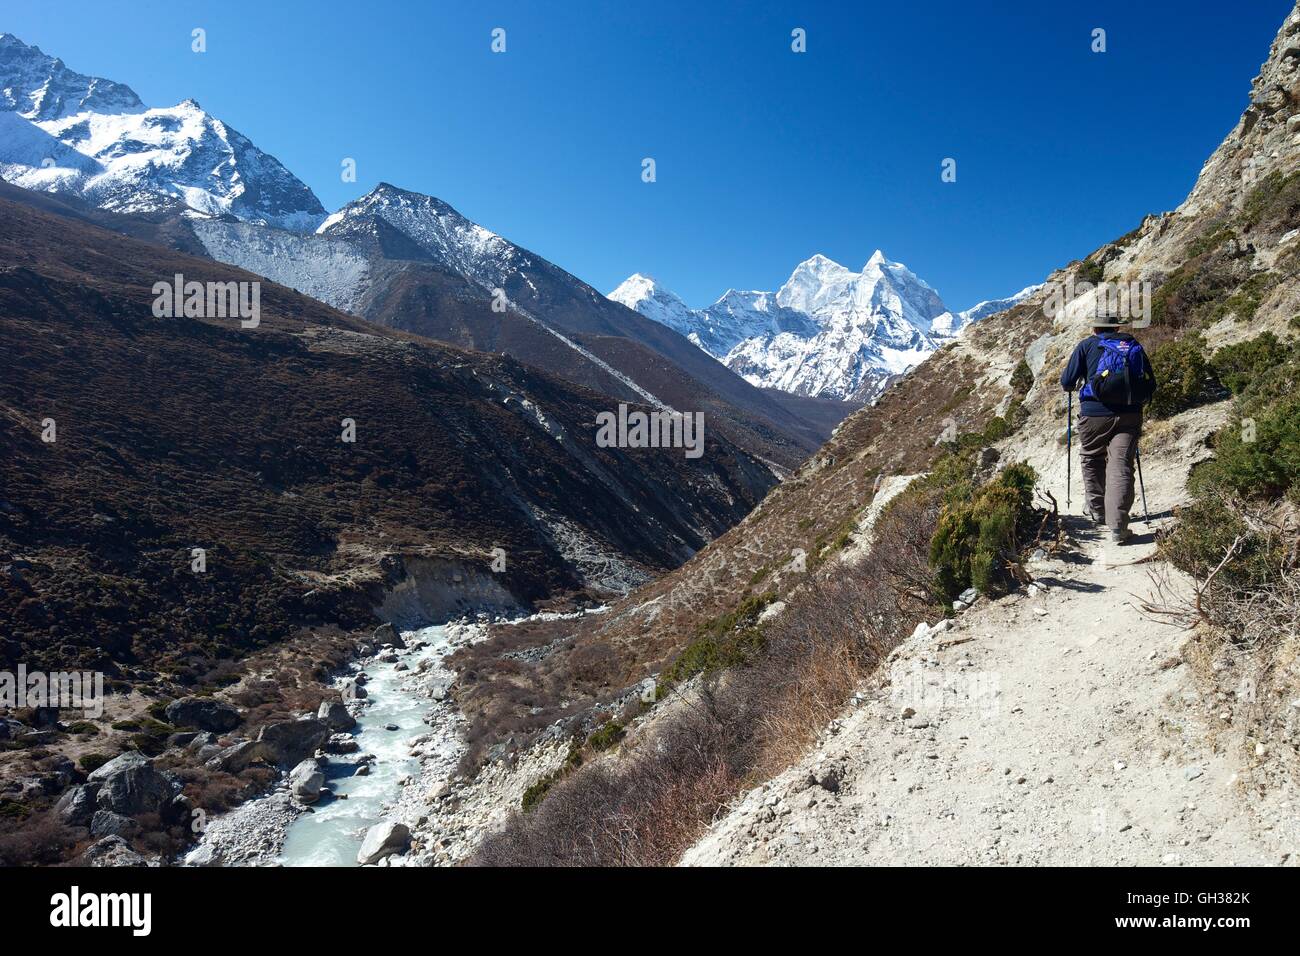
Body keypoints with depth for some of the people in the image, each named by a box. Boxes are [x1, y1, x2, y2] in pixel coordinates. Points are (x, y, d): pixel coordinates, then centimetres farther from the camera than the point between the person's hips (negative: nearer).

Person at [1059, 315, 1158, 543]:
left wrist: (1070, 386, 25)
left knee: (1092, 461, 19)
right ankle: (1118, 527, -12)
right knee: (1121, 467, -3)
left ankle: (1097, 512, 31)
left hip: (1095, 414, -1)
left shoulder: (1087, 345, 6)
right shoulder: (1134, 345, 14)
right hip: (1129, 415, 2)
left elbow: (1067, 381, 2)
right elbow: (1151, 385, 14)